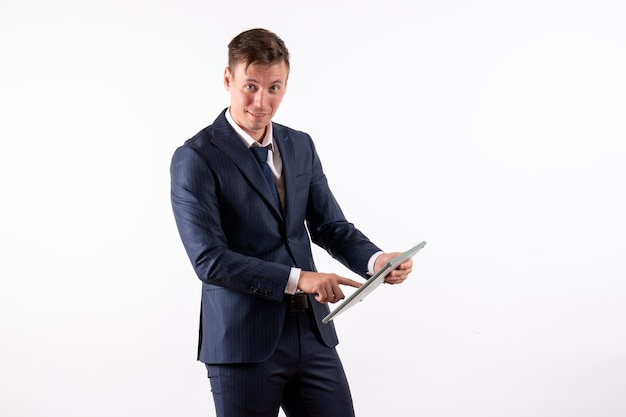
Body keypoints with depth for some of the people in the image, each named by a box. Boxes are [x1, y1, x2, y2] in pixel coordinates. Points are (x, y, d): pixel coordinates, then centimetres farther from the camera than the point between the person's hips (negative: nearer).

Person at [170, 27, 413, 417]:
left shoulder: (301, 146, 10)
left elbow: (331, 227, 10)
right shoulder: (195, 159, -10)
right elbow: (209, 259, -16)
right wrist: (297, 279, -22)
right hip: (243, 342, -5)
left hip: (312, 335, 5)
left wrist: (376, 259, -11)